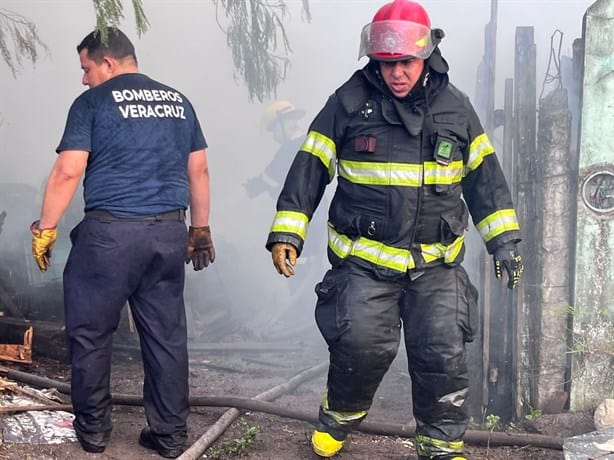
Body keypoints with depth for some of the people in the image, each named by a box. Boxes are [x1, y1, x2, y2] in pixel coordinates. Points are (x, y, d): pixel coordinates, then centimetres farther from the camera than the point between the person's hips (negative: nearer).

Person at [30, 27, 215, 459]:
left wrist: (45, 229, 1)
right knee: (167, 337, 10)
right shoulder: (178, 100, 13)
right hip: (170, 232, 5)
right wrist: (201, 228, 22)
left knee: (90, 333, 11)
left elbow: (68, 172, -8)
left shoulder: (93, 102, -2)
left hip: (110, 232, -5)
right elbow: (199, 171, 15)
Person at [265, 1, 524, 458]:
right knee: (362, 344, -12)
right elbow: (310, 169, -2)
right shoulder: (349, 102, -4)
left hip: (436, 264, 2)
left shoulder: (455, 107, 3)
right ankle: (340, 414, 20)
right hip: (364, 261, -2)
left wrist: (504, 238, 7)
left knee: (443, 354, 1)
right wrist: (287, 232, -7)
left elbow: (483, 176, 11)